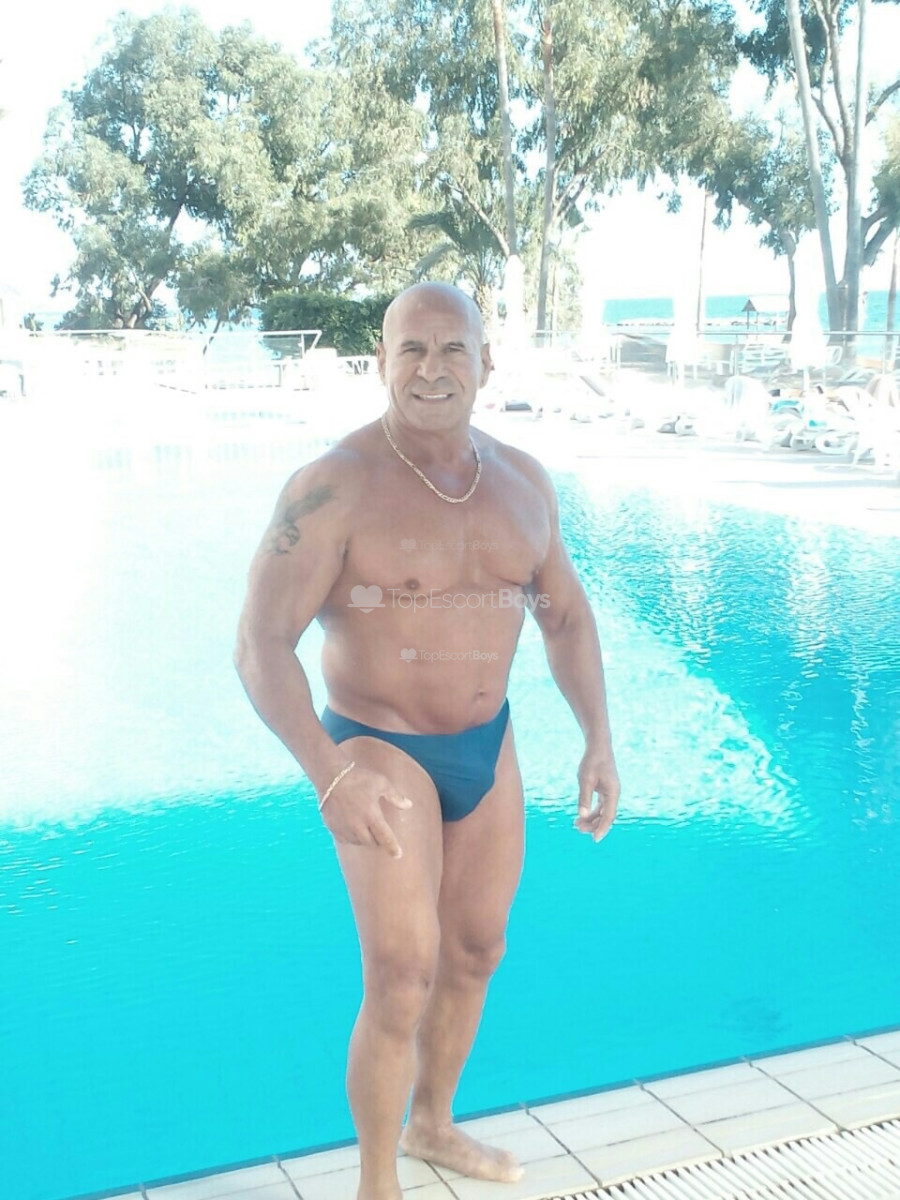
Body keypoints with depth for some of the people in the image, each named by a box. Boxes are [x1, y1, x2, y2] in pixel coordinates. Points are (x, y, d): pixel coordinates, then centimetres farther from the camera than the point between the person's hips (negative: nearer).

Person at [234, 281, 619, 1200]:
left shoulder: (522, 482, -1)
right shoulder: (334, 488, -19)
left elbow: (565, 615, 10)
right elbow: (261, 644, -25)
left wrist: (599, 739, 0)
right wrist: (326, 771, -39)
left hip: (487, 746, 6)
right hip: (379, 753, -6)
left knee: (476, 952, 18)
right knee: (401, 982, -11)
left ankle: (432, 1125, 43)